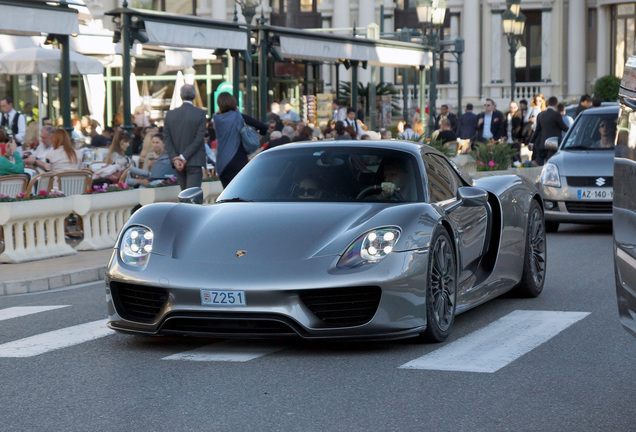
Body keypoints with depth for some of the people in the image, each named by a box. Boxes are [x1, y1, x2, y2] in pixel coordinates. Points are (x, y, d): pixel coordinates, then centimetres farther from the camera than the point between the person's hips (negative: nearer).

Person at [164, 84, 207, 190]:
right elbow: (199, 139, -13)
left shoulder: (170, 114, 3)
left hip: (178, 163, 4)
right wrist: (184, 157, -12)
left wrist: (175, 159, -6)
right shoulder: (200, 113, -7)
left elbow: (167, 140, -2)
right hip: (195, 162, -4)